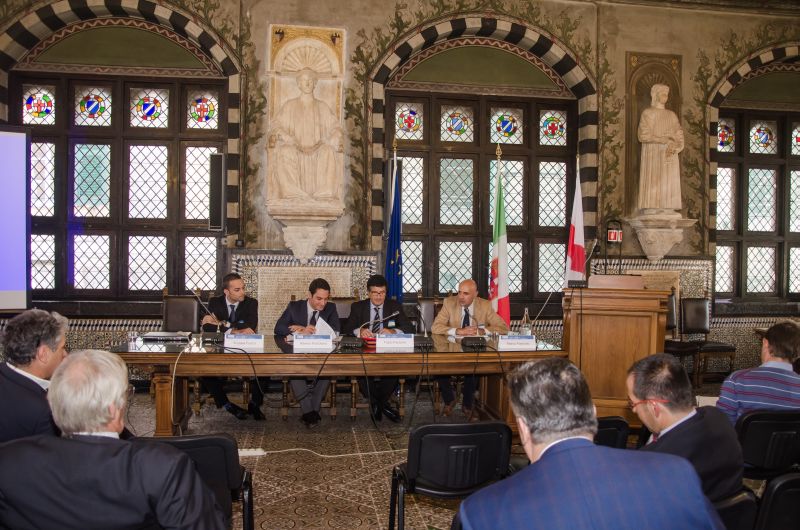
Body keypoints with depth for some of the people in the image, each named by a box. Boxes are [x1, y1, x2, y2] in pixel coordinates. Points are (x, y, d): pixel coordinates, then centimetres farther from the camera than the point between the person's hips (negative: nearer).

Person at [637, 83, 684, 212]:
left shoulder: (672, 115, 18)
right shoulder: (647, 113, 5)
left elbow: (679, 136, 10)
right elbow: (644, 136, -8)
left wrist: (673, 146, -12)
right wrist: (666, 140, -14)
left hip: (670, 157, 4)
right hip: (653, 156, -4)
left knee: (669, 188, -4)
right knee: (653, 187, -12)